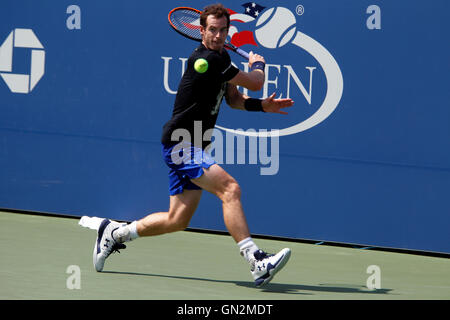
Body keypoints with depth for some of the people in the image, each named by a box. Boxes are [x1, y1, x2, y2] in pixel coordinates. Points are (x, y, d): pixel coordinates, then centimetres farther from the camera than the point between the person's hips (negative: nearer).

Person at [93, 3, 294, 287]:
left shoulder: (220, 57, 12)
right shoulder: (208, 59, -18)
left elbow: (234, 98, 22)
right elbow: (255, 83, -11)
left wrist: (262, 105, 4)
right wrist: (258, 64, 12)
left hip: (193, 148, 10)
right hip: (181, 145, -10)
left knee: (177, 221, 13)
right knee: (230, 189, -26)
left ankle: (115, 232, 31)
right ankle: (257, 262, -34)